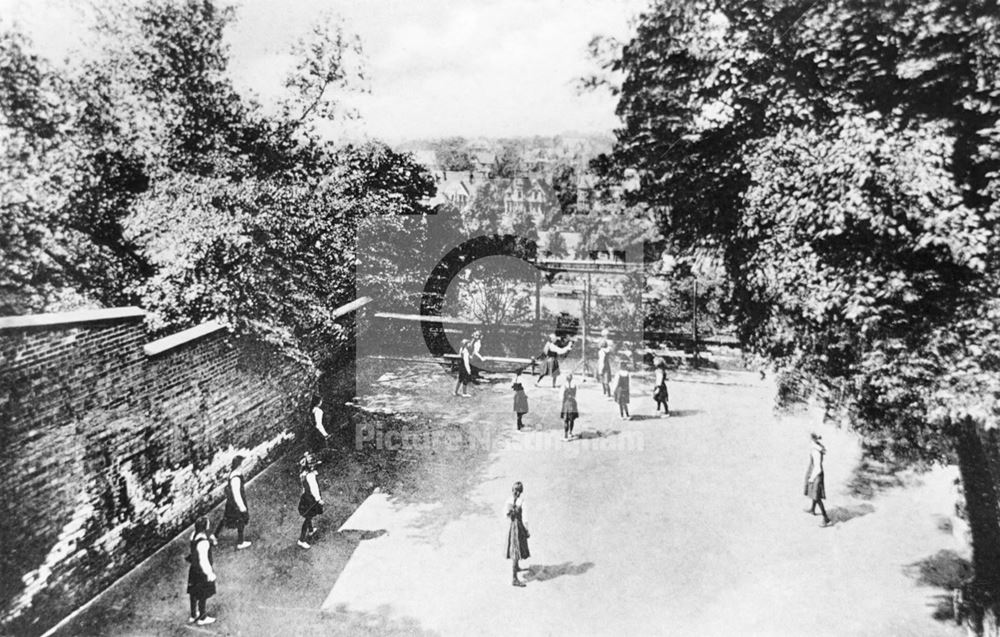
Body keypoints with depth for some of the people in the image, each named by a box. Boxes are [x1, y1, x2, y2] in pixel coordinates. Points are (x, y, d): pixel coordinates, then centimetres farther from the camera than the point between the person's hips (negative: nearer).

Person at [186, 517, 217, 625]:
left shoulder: (194, 535, -9)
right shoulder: (203, 542, -35)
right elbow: (203, 560, -26)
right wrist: (210, 574, -14)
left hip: (194, 568, 8)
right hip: (202, 571, -8)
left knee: (194, 593, 24)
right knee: (203, 595, 13)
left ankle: (193, 615, 44)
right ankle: (202, 618, 32)